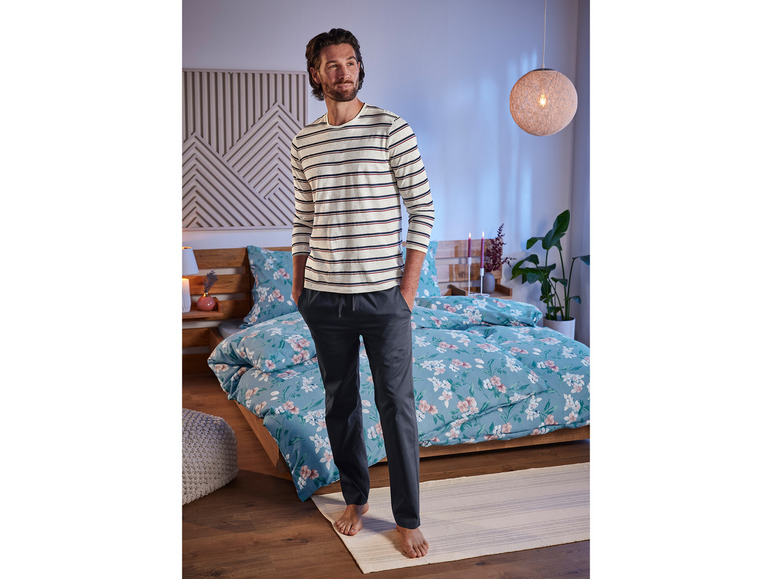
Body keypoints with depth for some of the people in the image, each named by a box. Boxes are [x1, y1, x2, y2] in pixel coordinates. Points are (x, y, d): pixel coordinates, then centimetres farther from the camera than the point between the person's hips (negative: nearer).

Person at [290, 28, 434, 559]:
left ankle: (408, 519, 16)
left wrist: (409, 284, -9)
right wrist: (299, 284, 11)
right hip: (324, 297, 4)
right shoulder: (304, 142, 9)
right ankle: (356, 498, 32)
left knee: (397, 406, 2)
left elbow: (423, 208, -5)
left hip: (383, 295, -4)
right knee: (340, 402, 14)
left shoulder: (391, 128, -4)